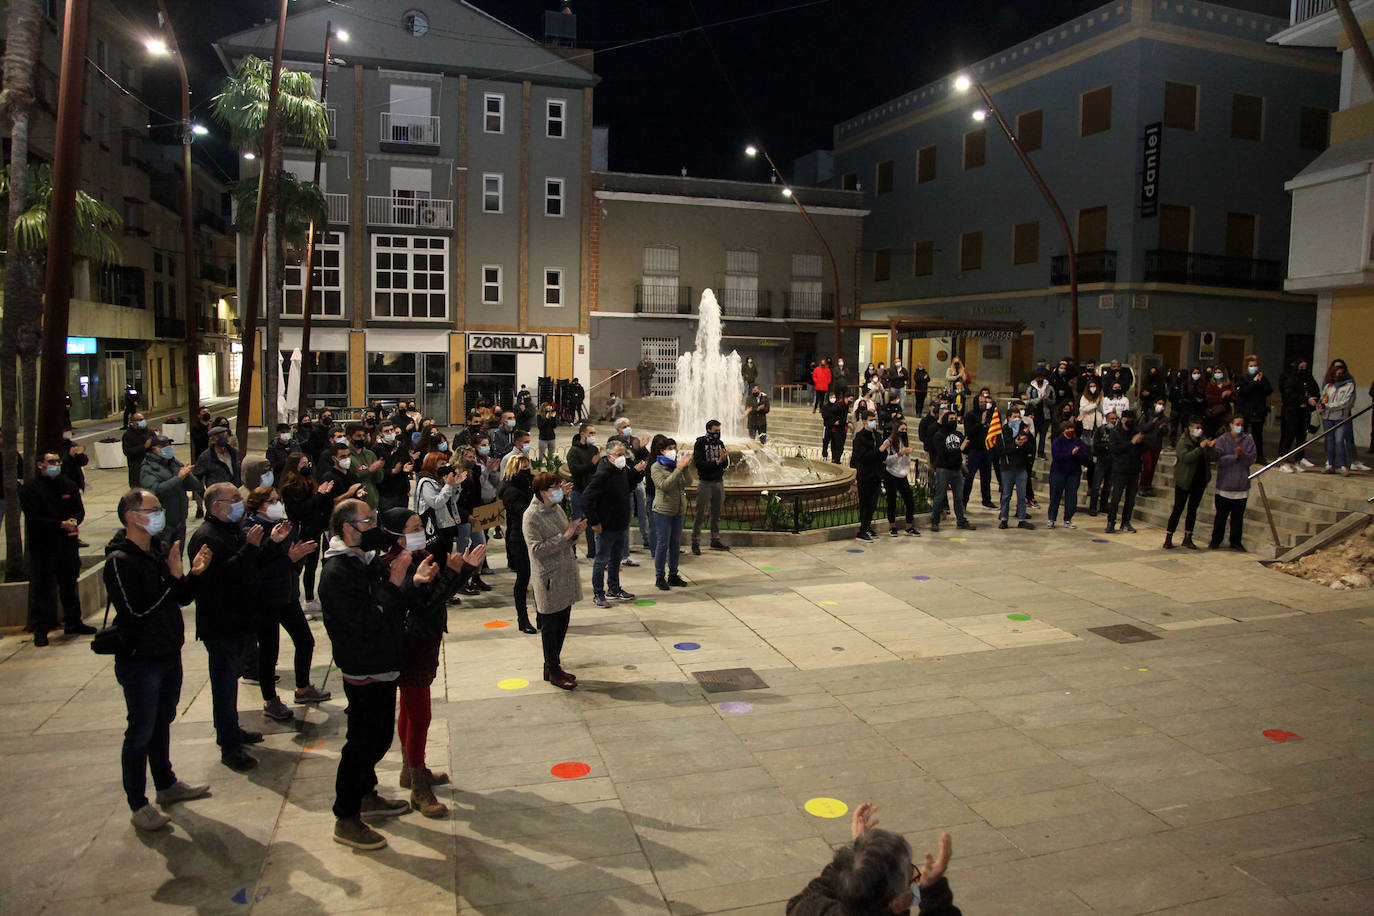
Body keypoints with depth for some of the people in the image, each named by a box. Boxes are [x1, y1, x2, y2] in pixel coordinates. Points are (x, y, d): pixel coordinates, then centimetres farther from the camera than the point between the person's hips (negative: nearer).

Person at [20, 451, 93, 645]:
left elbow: (79, 510, 8)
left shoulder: (69, 485, 11)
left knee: (69, 585, 13)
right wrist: (62, 525, -20)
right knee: (41, 588, -1)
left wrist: (74, 521, -14)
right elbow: (34, 519, -12)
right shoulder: (29, 488, -5)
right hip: (41, 546, -5)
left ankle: (73, 623, 23)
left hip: (68, 544, 5)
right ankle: (40, 630, 6)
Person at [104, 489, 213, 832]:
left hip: (169, 654, 8)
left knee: (162, 723, 22)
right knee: (141, 732, 2)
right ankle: (138, 806, 15)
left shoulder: (159, 550, 6)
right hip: (140, 660, -8)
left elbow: (182, 598, 11)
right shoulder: (120, 560, -19)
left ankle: (167, 785, 37)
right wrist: (173, 576, -23)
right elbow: (137, 609, -27)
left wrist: (195, 573, -8)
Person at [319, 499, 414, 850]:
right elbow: (365, 622, -28)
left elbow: (389, 607, 16)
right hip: (363, 673, -9)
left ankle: (366, 796, 39)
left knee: (379, 738, 21)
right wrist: (394, 583, -27)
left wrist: (412, 580, 1)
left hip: (383, 666, 9)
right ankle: (346, 820, 14)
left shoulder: (366, 560, 8)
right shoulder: (338, 572, -22)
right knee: (361, 743, 0)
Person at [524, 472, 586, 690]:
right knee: (550, 627, 2)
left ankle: (553, 666, 27)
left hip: (566, 577, 8)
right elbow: (537, 549, -22)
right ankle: (552, 670, 14)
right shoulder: (531, 516, -14)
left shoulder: (557, 509, 11)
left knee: (562, 624, 14)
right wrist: (565, 536, -22)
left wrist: (575, 532, 0)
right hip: (549, 580, -8)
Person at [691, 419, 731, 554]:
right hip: (705, 482, -6)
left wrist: (724, 459, -16)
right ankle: (695, 543, 0)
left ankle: (715, 540, 21)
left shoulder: (720, 443, 10)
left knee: (716, 513, 12)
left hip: (719, 482, 6)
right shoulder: (700, 443, -7)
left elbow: (726, 465, 7)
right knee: (700, 514, -4)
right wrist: (716, 462, -19)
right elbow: (698, 463, -17)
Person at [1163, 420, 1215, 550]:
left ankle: (1188, 538, 17)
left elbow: (1212, 458, 0)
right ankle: (1168, 539, -1)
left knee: (1193, 509, 9)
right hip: (1184, 481, -5)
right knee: (1178, 509, -5)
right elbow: (1185, 458, -25)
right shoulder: (1183, 442, -8)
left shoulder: (1202, 441, 8)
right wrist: (1200, 448, -33)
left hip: (1199, 481, 5)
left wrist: (1211, 448, -18)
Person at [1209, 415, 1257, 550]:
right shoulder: (1222, 439, -1)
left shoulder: (1248, 439, 4)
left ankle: (1235, 542, 19)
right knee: (1221, 515, 5)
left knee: (1238, 516, 8)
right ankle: (1216, 540, 16)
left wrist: (1242, 454, -21)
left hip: (1242, 486, 2)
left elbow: (1251, 460, -3)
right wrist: (1234, 457, -18)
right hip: (1224, 485, -2)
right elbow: (1219, 460, -9)